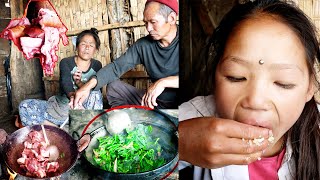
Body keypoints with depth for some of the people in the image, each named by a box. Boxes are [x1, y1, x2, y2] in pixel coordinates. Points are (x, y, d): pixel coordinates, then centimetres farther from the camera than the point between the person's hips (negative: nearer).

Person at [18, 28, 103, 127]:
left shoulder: (96, 66, 4)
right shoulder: (66, 62, -3)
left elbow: (96, 91, -5)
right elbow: (66, 84, -25)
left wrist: (79, 82, -19)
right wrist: (72, 96, -47)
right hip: (62, 107, 1)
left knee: (95, 93, -31)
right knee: (24, 105, -16)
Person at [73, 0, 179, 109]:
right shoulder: (143, 45, 0)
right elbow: (117, 66, -4)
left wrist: (163, 82, -34)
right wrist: (90, 84, -18)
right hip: (155, 102, 5)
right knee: (113, 86, 1)